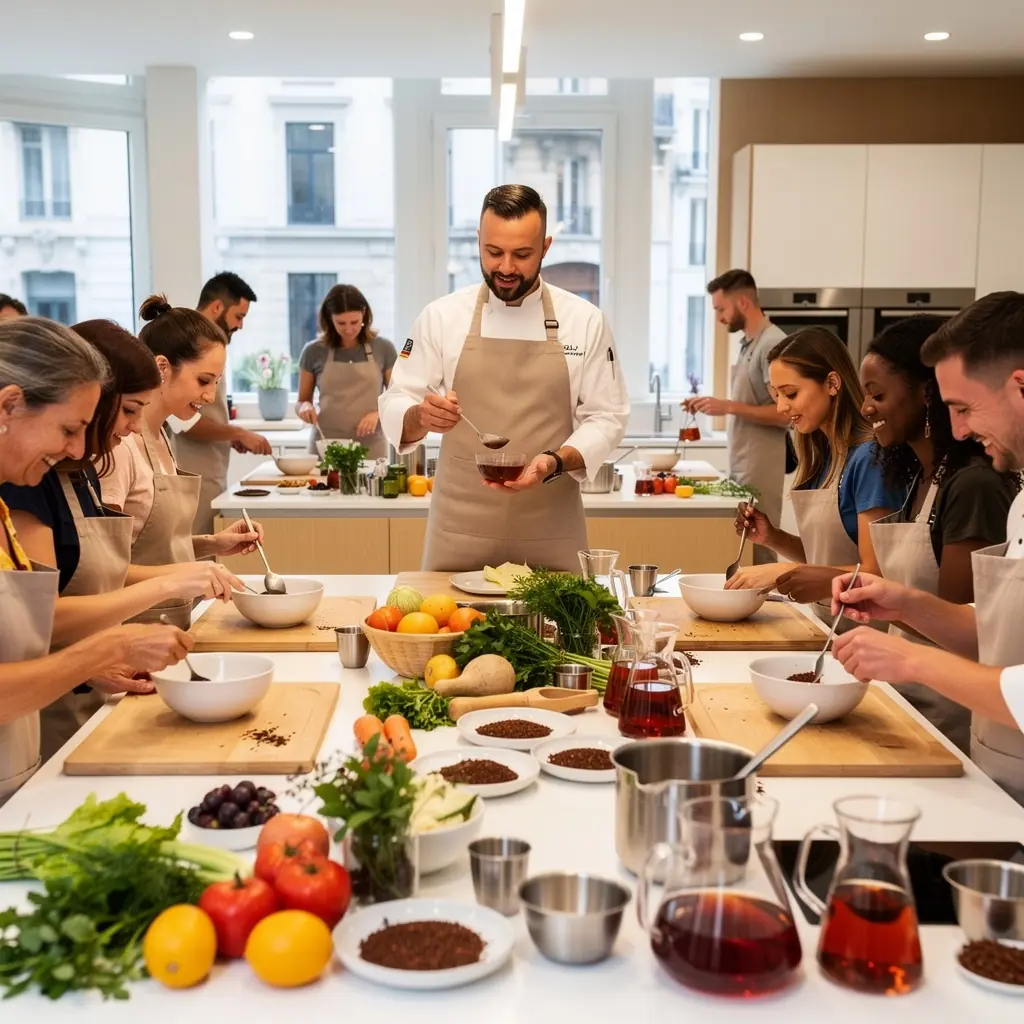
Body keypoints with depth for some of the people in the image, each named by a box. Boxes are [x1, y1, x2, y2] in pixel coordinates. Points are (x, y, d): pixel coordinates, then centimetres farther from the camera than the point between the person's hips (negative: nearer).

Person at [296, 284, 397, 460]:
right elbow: (301, 403, 10)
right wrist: (306, 407, -11)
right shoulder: (314, 352, 1)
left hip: (371, 449, 0)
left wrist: (378, 413, -13)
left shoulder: (383, 349, 1)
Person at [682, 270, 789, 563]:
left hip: (759, 473, -9)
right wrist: (715, 406, 12)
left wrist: (728, 406, -18)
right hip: (742, 469, 9)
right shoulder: (749, 344, 14)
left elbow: (785, 413, -19)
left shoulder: (772, 344, -13)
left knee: (756, 558, -4)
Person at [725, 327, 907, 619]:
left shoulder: (869, 456, -13)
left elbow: (875, 573, -14)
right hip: (824, 623, 6)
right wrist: (772, 538, 0)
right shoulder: (821, 455, 9)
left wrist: (784, 572, -17)